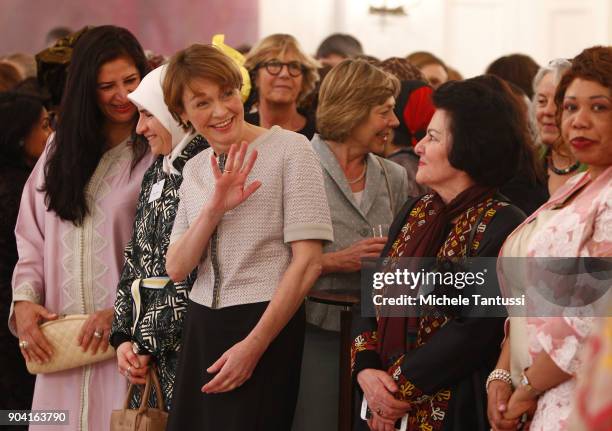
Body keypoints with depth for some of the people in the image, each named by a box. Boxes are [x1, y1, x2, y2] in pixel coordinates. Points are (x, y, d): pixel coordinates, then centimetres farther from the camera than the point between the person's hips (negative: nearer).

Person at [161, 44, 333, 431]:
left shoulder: (289, 149, -8)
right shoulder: (195, 169, 11)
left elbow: (308, 261, -13)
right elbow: (177, 269, 3)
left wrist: (253, 346, -15)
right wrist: (214, 208, -13)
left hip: (267, 322, -6)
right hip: (202, 326, 6)